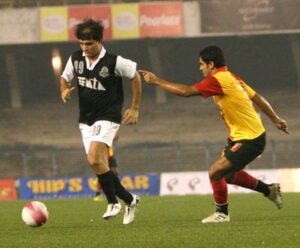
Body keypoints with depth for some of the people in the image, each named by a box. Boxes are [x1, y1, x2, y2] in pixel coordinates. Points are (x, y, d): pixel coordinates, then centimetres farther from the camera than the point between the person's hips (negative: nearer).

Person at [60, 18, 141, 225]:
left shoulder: (114, 62, -14)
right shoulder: (75, 59, 0)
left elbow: (135, 76, 0)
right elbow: (65, 77, 18)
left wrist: (134, 109, 1)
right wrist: (64, 92, -6)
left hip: (107, 117, -6)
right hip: (86, 119, 6)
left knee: (94, 159, -23)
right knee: (101, 166, 5)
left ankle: (113, 202, -9)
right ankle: (129, 200, 19)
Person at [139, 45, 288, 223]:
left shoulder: (218, 80, -20)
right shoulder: (231, 77, 9)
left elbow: (186, 91, -22)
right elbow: (256, 97, 15)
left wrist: (156, 81, -14)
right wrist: (275, 119, 24)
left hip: (249, 140, -10)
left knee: (216, 172, -8)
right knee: (228, 174, 21)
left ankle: (222, 213, 9)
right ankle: (269, 190, 32)